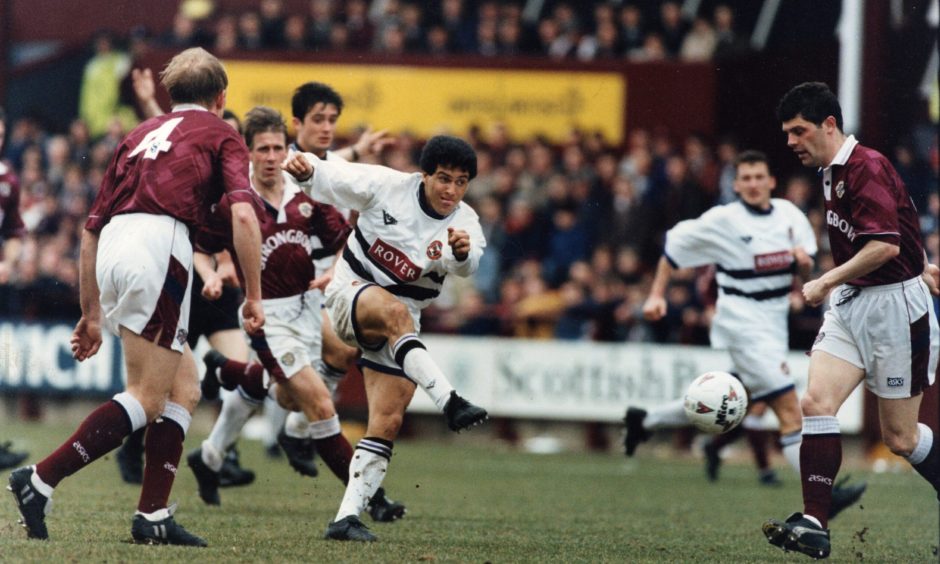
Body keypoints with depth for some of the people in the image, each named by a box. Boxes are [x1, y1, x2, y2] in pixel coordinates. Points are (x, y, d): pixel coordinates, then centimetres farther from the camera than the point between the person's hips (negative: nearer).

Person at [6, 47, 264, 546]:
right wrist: (253, 296, 0)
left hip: (112, 249, 7)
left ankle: (154, 515, 6)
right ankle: (41, 480, -15)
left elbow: (91, 229, 26)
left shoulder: (142, 134, 29)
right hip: (159, 245, -6)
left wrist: (91, 313, 31)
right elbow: (243, 214, -4)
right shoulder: (221, 134, 14)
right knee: (147, 398, -4)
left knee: (184, 387, 15)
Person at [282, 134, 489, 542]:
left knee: (387, 424, -6)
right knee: (395, 311, -39)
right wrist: (304, 168, -26)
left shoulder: (464, 223, -8)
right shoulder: (387, 186, -10)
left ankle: (348, 516, -2)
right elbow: (329, 180, -3)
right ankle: (449, 402, -53)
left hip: (401, 322, 4)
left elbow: (467, 265, -29)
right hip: (351, 294, -4)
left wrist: (462, 251, -53)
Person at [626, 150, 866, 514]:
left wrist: (803, 261, -11)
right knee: (789, 407, -15)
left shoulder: (789, 215, 5)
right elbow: (674, 246, 3)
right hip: (742, 321, -7)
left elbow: (806, 272, 12)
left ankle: (645, 421, 37)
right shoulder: (723, 220, -8)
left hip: (774, 320, 7)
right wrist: (657, 295, -2)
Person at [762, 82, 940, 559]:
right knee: (816, 402, -11)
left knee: (901, 438, 1)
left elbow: (886, 245, -28)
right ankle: (814, 525, -15)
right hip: (850, 305, 8)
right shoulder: (832, 173, 11)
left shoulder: (867, 168, -18)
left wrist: (827, 282, -24)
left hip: (895, 307, -8)